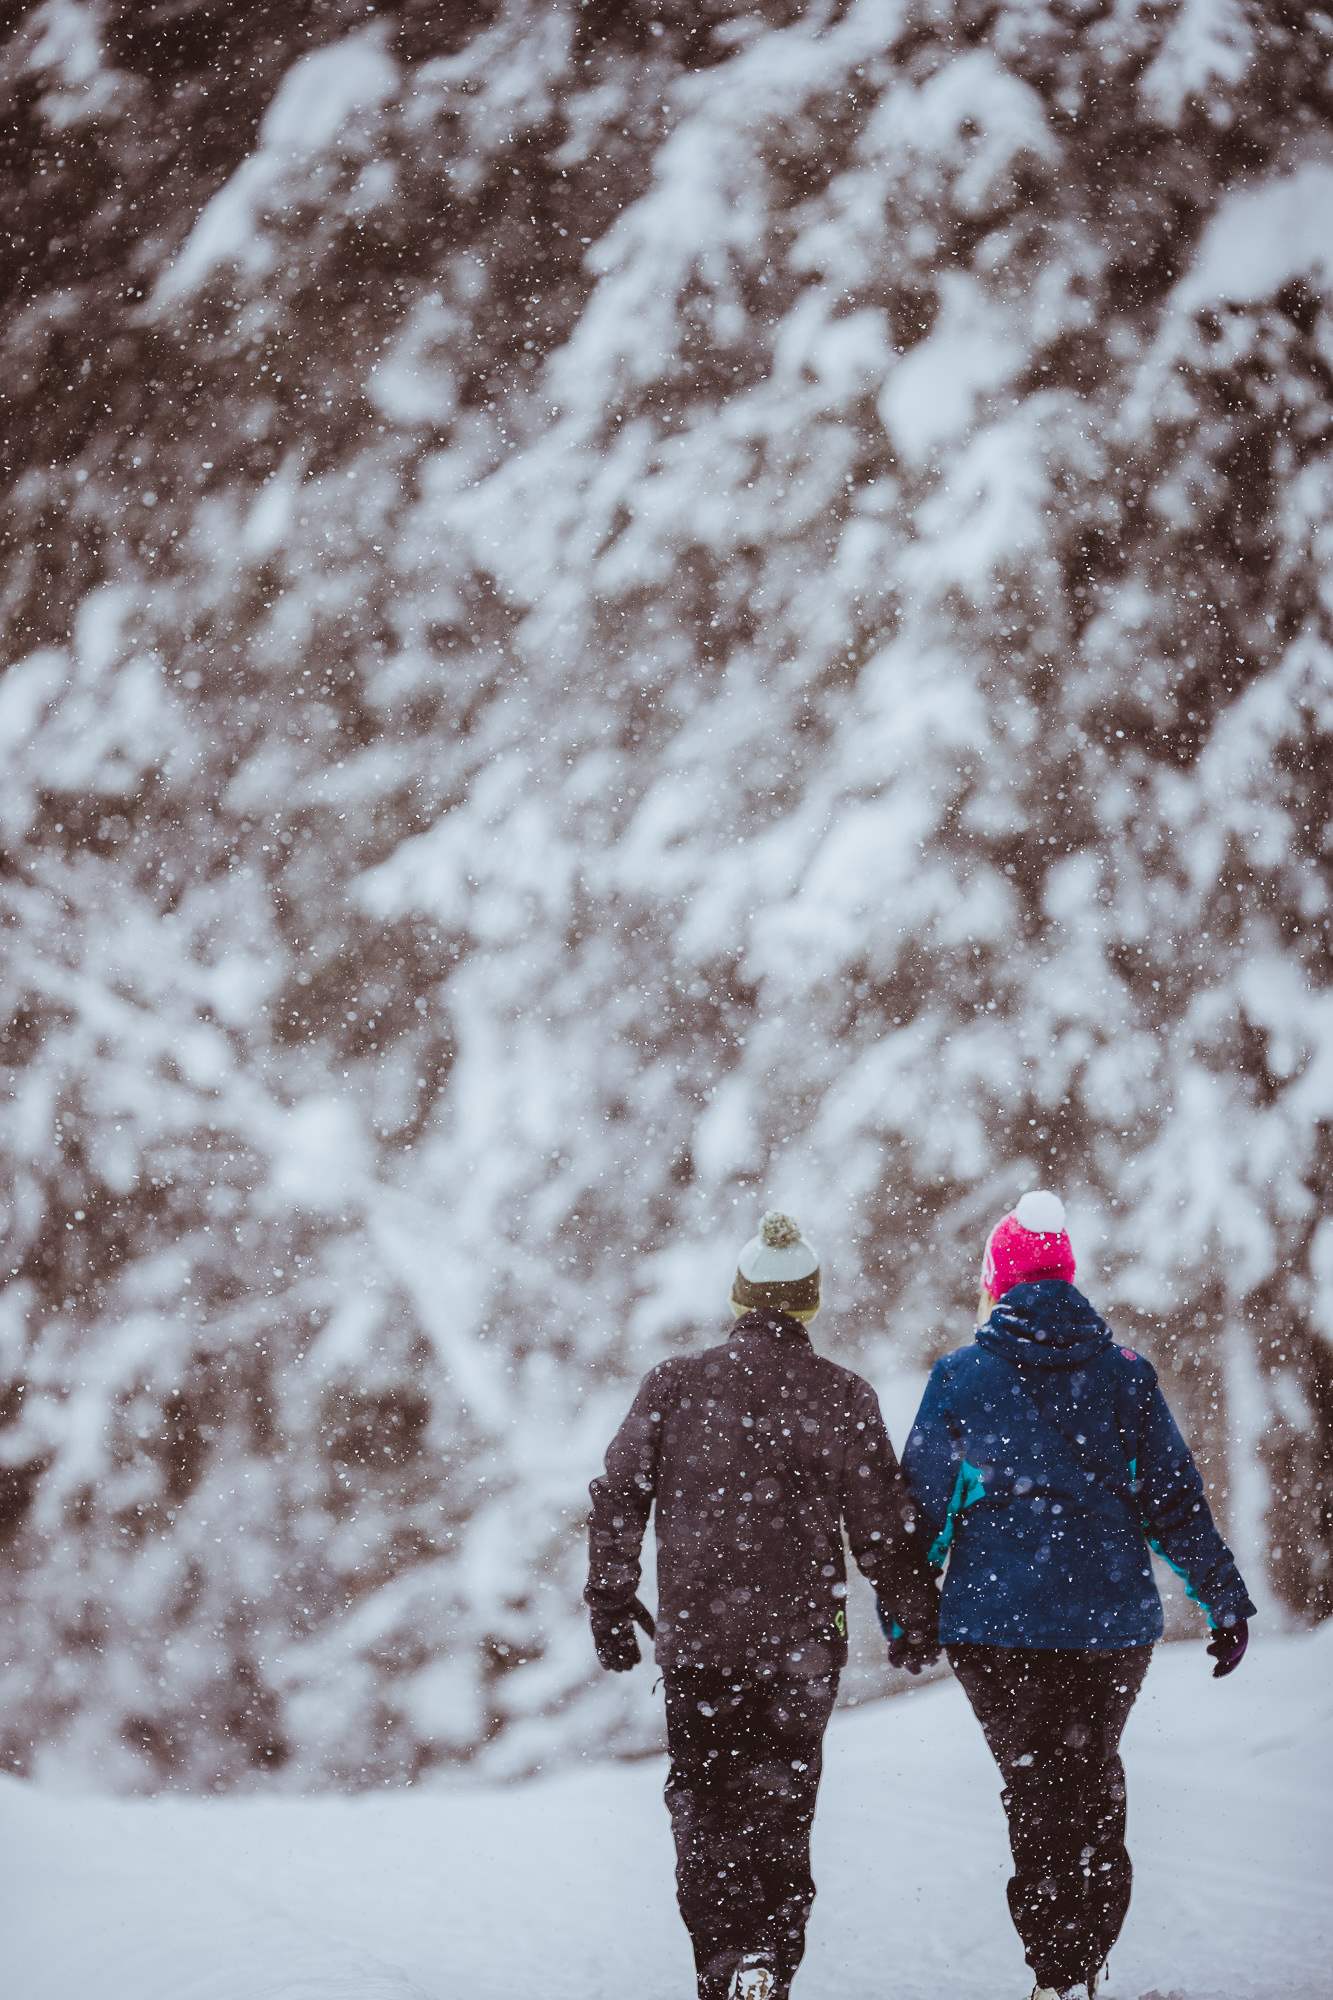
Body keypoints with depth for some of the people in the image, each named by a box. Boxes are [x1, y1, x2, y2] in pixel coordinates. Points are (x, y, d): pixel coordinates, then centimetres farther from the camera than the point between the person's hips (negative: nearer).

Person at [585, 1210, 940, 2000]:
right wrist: (917, 1618, 12)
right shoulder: (842, 1396, -2)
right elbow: (885, 1526, -1)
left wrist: (612, 1607, 9)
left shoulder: (673, 1385, 1)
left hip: (693, 1637, 1)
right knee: (781, 1807, 10)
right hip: (802, 1639, -1)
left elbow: (619, 1498, 0)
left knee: (703, 1805, 10)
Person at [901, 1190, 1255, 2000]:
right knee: (1097, 1778, 19)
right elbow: (1176, 1498, 3)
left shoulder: (961, 1378, -2)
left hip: (998, 1620, -2)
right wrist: (1227, 1600, 10)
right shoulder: (1125, 1373, 2)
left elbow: (923, 1505, 1)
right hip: (1115, 1616, 2)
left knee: (1035, 1788, 5)